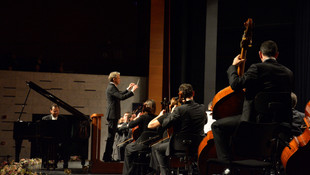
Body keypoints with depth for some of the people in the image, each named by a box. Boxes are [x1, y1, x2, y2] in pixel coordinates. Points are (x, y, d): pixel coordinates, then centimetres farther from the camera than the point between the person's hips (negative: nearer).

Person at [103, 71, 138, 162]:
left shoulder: (112, 87, 17)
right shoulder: (111, 88, -16)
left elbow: (120, 95, 28)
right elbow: (122, 97, -26)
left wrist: (128, 89, 26)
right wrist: (132, 91, -19)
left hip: (113, 114, 11)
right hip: (112, 114, -11)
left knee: (111, 136, 13)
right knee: (111, 135, -8)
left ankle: (107, 156, 18)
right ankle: (107, 157, -6)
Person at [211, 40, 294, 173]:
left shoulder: (257, 68, -11)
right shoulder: (288, 73, 8)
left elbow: (236, 84, -16)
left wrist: (233, 66, 2)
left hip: (254, 120, -7)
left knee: (217, 126, 4)